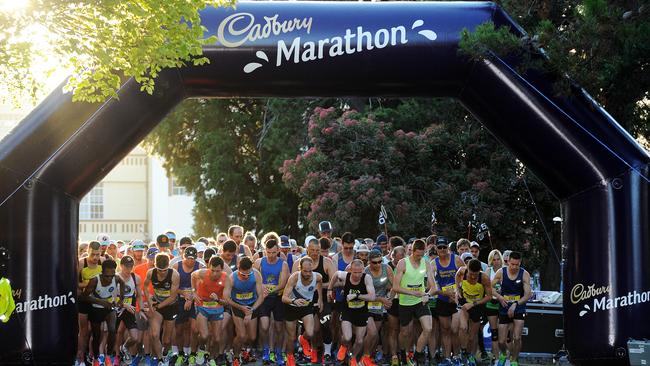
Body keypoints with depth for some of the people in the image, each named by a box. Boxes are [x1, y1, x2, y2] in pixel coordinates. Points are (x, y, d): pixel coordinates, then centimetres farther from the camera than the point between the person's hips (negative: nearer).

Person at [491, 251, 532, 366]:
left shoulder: (524, 274, -9)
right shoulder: (501, 273, -6)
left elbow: (528, 294, -11)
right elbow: (490, 287, 2)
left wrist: (515, 304, -23)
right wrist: (499, 297, -13)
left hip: (519, 309, -1)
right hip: (504, 310, 1)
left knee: (517, 338, -13)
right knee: (501, 341, 2)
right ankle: (503, 354, 36)